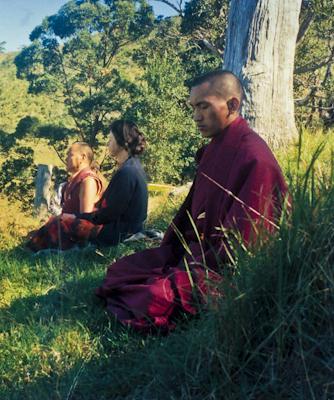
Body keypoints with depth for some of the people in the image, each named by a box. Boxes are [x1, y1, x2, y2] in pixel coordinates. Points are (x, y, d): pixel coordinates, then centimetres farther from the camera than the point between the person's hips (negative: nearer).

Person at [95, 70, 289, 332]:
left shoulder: (254, 158, -21)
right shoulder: (214, 148, 10)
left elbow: (241, 244, -22)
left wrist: (190, 269, -16)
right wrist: (168, 250, 4)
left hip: (223, 269, -10)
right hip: (196, 250, 10)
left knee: (155, 299, -27)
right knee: (119, 272, 6)